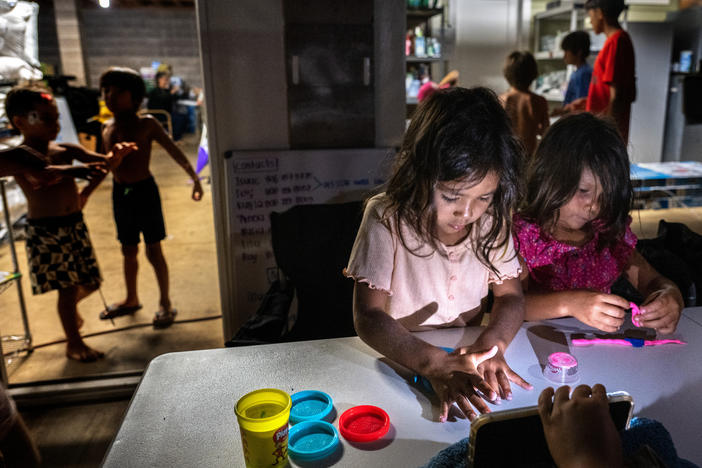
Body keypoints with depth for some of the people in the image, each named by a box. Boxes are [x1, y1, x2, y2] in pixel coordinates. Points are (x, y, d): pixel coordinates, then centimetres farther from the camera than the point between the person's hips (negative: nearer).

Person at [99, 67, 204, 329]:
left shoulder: (146, 124, -9)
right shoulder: (107, 128, 6)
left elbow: (173, 150, -8)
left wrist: (194, 178, -14)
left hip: (144, 190, -5)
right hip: (120, 192, 5)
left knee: (153, 251, 1)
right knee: (128, 251, 16)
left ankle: (165, 304, 16)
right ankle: (131, 300, 34)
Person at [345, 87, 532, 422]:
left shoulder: (491, 219, -5)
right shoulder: (387, 218, -17)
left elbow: (510, 296, -1)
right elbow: (369, 316, -21)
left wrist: (491, 346, -22)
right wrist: (435, 364, -35)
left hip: (468, 353, 3)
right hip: (398, 356, -3)